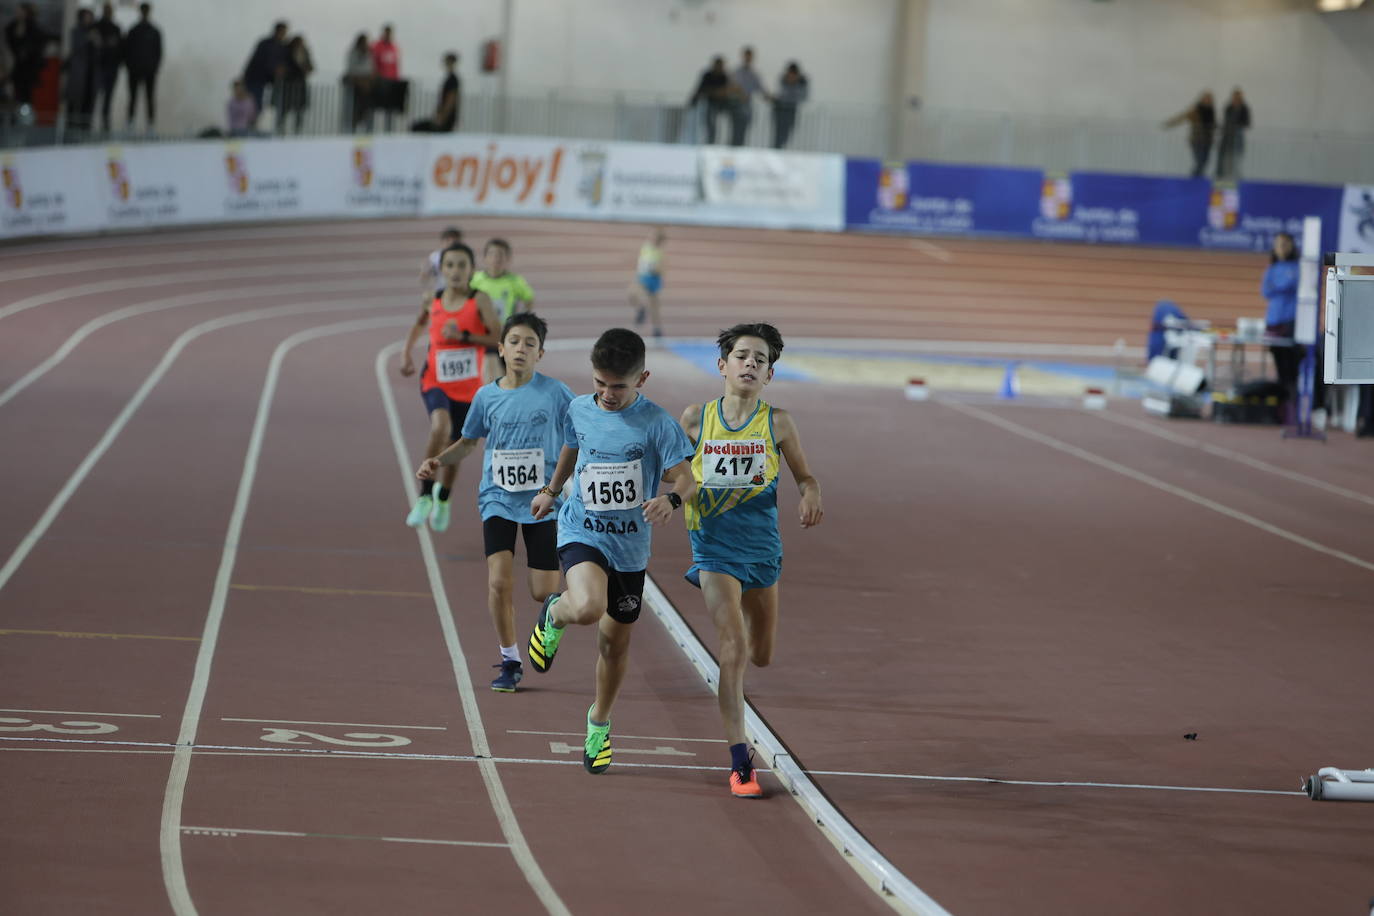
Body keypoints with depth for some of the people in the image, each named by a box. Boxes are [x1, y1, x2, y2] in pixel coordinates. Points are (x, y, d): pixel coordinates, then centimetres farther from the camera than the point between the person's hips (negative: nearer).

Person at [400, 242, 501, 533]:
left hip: (468, 388, 0)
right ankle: (425, 496, -17)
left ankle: (443, 499, 46)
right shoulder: (433, 302, -2)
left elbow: (499, 338, -14)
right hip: (436, 382, 0)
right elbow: (419, 325, 21)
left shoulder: (479, 301, -11)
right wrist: (406, 355, 9)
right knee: (440, 428, -31)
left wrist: (464, 336, -23)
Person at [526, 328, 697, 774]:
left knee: (616, 640, 12)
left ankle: (599, 724, 36)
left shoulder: (656, 423, -11)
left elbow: (685, 479, -14)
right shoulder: (579, 410, -1)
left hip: (630, 545, 0)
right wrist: (551, 490, 35)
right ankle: (554, 614, 5)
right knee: (588, 607, -32)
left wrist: (672, 498, -37)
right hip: (581, 534, 0)